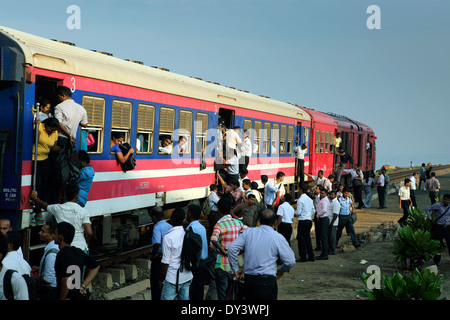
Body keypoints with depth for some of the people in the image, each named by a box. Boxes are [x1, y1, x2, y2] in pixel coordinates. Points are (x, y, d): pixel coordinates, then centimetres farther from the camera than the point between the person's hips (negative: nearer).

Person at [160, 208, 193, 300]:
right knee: (184, 298, 12)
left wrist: (162, 280, -2)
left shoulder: (168, 237, -16)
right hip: (187, 277, 6)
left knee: (166, 298, 1)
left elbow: (165, 262, -13)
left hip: (173, 279, -6)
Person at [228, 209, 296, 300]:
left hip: (248, 278, 4)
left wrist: (236, 269, 9)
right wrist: (281, 270, 17)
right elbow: (290, 261, -3)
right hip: (267, 281, -4)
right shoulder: (277, 237, -4)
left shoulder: (248, 232, 5)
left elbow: (232, 248, -1)